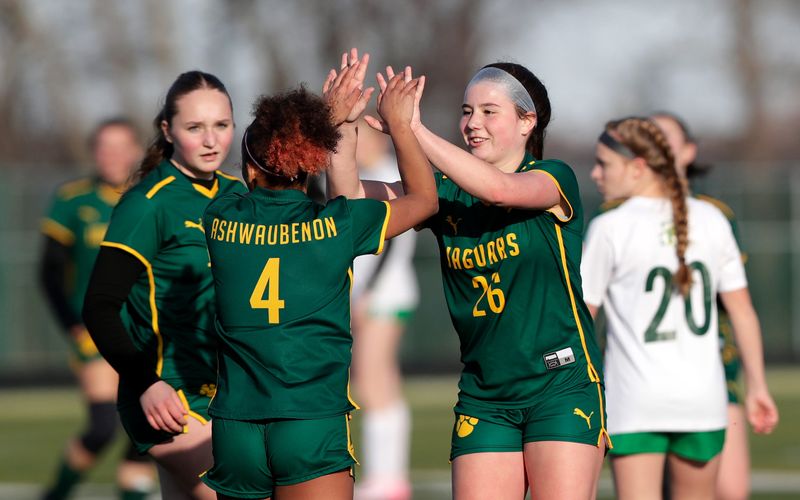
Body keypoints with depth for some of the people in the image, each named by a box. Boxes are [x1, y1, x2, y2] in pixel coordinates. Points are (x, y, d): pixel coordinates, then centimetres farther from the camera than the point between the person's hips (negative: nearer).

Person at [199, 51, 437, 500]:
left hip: (234, 426, 3)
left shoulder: (221, 219, 5)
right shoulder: (338, 225, -2)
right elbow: (425, 198, 16)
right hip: (315, 423, -3)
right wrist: (399, 123, 28)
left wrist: (331, 116, 34)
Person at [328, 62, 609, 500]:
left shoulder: (553, 178, -4)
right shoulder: (446, 193, 9)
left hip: (561, 386, -4)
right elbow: (350, 196, 1)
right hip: (483, 395, 4)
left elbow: (500, 189, -27)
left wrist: (414, 132, -32)